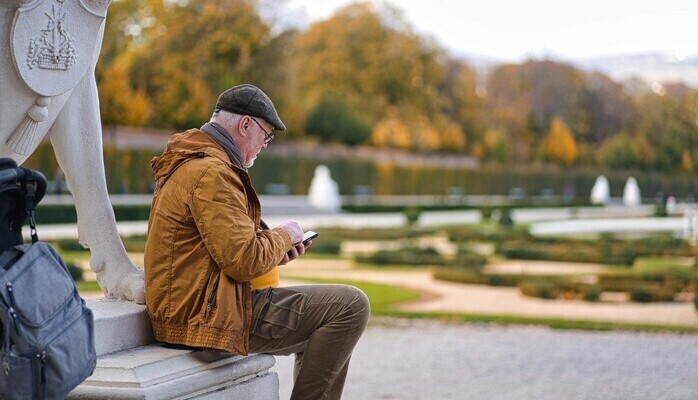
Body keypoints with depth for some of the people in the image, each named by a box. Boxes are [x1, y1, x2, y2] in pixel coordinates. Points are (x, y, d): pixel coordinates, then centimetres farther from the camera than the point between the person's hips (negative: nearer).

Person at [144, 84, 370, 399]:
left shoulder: (187, 165, 16)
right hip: (210, 314, -11)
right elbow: (245, 262, -24)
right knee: (350, 306, -13)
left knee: (319, 309, 25)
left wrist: (275, 246, 9)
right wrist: (283, 236, -5)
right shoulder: (212, 172, -18)